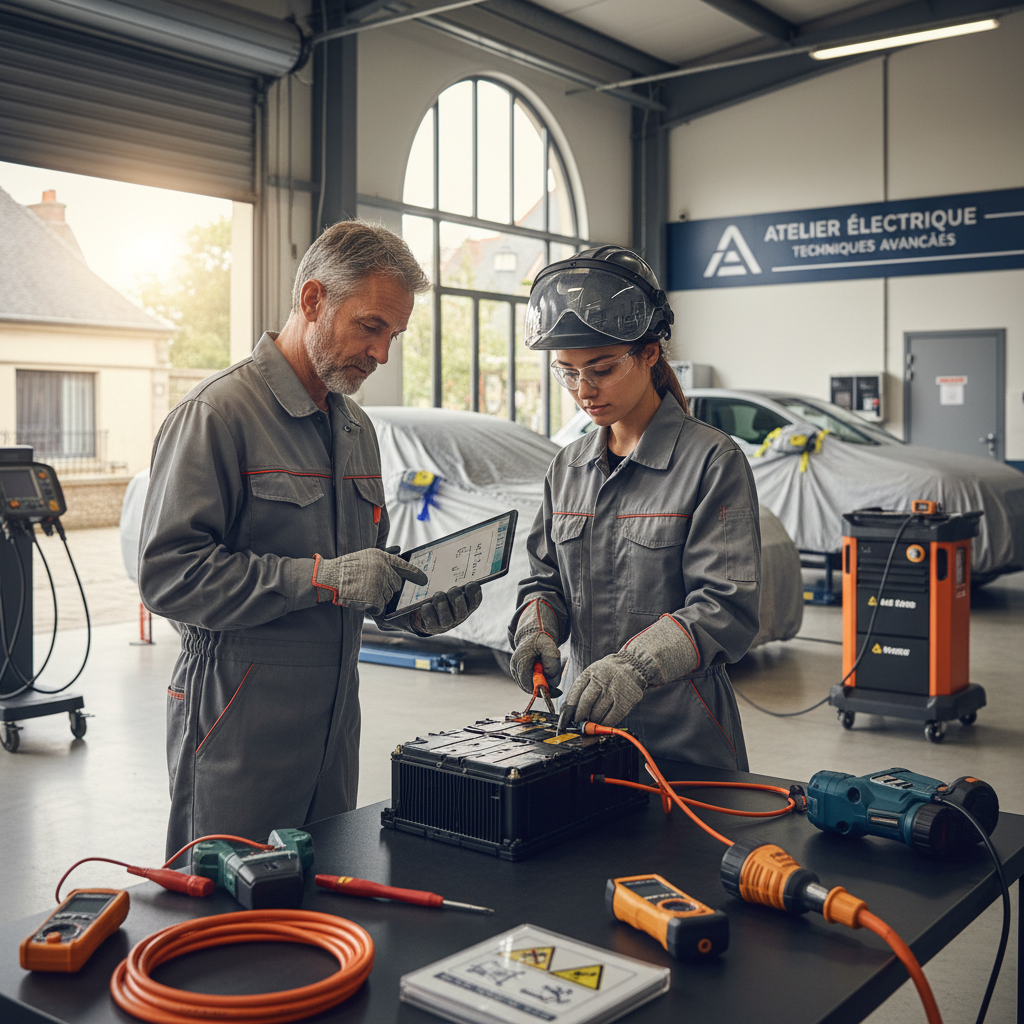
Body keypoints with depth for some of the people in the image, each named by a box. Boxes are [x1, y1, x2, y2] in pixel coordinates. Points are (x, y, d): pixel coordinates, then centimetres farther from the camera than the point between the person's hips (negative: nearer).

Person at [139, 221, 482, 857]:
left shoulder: (357, 428, 15)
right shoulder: (218, 412, -11)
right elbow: (168, 573, -19)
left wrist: (420, 610, 0)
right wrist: (322, 577, -24)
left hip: (334, 725, 7)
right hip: (239, 727, -7)